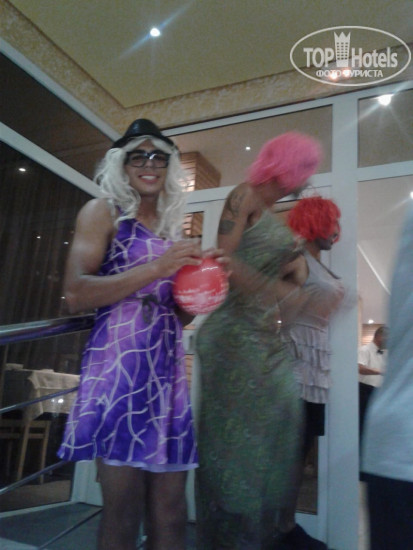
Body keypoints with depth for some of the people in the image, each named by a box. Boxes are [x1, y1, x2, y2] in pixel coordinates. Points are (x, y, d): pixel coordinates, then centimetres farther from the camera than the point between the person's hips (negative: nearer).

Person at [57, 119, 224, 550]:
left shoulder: (171, 224, 19)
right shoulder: (103, 211, 2)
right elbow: (76, 295, -12)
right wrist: (156, 267, -16)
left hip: (168, 370, 6)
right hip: (120, 366, -6)